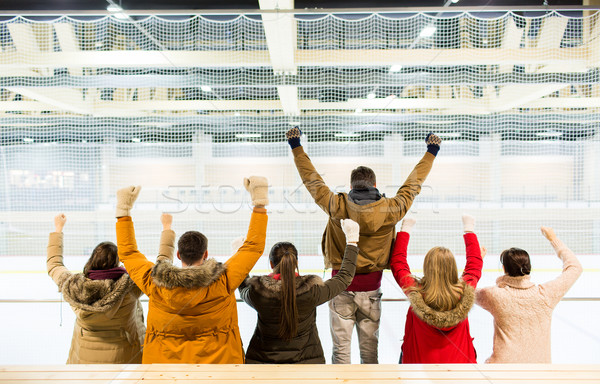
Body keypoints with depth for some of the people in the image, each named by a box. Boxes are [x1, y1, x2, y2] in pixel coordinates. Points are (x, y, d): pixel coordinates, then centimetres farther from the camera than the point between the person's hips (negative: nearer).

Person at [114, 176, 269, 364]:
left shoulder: (154, 284, -12)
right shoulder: (223, 281, -17)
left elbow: (127, 252, 5)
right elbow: (254, 246, -7)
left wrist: (123, 210, 11)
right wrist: (260, 201, -2)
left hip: (163, 363, 2)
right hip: (217, 362, -2)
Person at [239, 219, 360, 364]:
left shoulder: (257, 291, -18)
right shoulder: (311, 290, -21)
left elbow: (243, 289, 7)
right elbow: (344, 278, -5)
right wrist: (352, 241, 2)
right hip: (305, 360, -1)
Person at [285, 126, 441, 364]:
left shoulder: (337, 206, -10)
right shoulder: (390, 210, -7)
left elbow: (312, 179, 1)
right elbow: (413, 184, 7)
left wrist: (296, 147, 13)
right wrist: (431, 152, 21)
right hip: (371, 288, 1)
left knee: (341, 346, 8)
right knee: (369, 347, 14)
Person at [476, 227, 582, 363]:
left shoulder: (495, 296, -9)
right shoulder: (545, 294, -4)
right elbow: (575, 267, 11)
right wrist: (554, 239, 19)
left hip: (503, 362, -2)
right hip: (540, 362, 2)